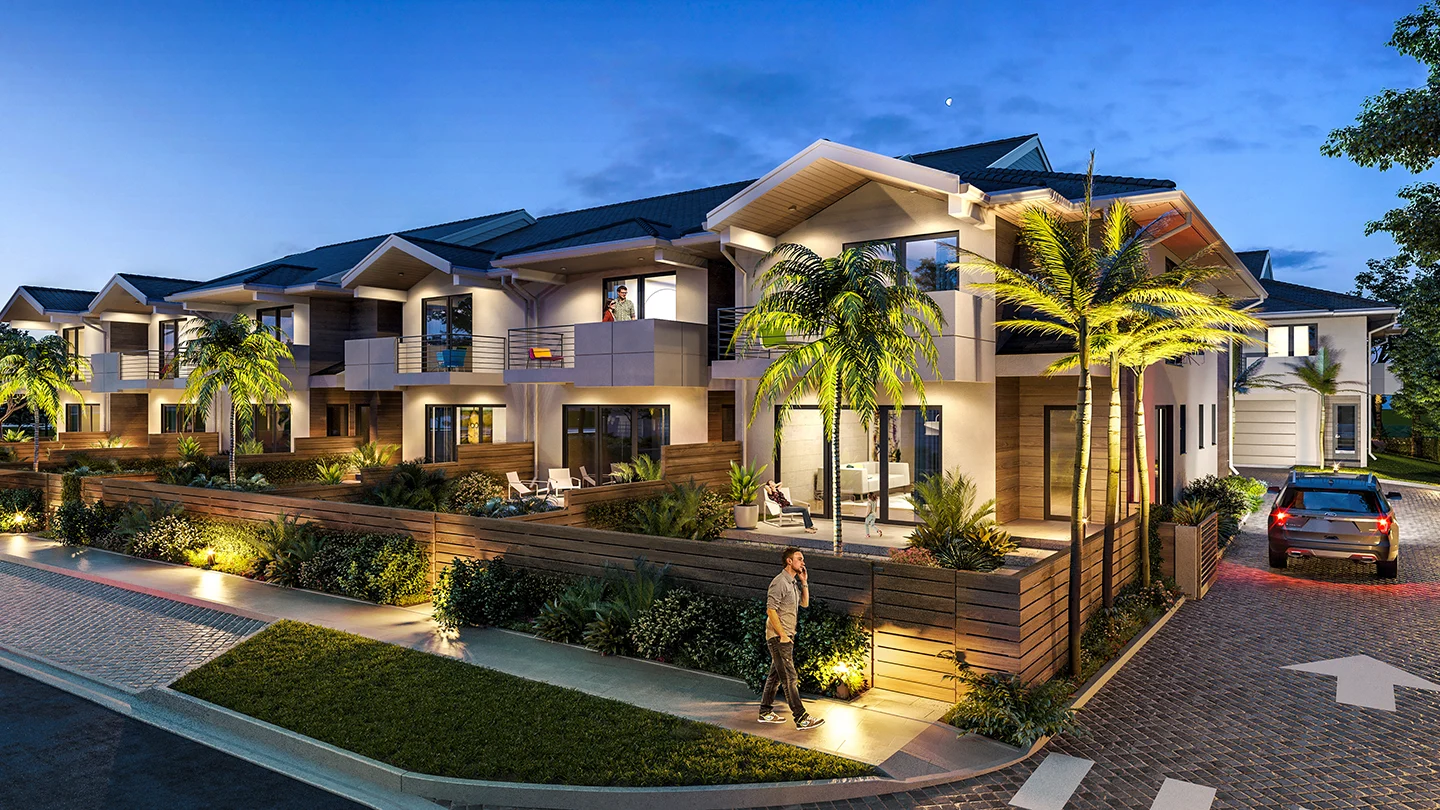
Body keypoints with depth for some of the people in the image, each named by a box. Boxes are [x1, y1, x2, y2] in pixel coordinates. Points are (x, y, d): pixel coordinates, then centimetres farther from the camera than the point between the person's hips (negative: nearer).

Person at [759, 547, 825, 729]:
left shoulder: (793, 582, 14)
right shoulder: (779, 582, -16)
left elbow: (805, 603, 17)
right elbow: (770, 610, -20)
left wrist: (804, 582, 6)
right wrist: (782, 635, -19)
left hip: (786, 636, 10)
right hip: (778, 637, -10)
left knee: (776, 675, 15)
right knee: (790, 678, -7)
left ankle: (765, 712, 24)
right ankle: (801, 718, -6)